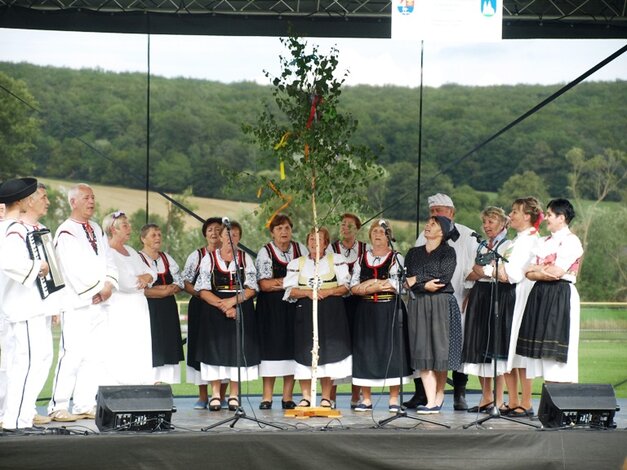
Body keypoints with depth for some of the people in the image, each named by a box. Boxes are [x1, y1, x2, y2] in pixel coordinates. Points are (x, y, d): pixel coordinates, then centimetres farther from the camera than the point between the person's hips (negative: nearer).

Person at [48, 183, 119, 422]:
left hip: (99, 303, 7)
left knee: (96, 356, 5)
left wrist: (109, 285, -3)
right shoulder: (66, 232, -7)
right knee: (72, 356, -11)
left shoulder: (96, 229, 17)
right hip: (76, 304, -7)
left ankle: (84, 405, 10)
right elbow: (75, 269, -15)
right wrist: (97, 289, -11)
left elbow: (108, 261, 15)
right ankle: (58, 407, -6)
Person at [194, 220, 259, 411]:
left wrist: (232, 301, -14)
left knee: (238, 350, -2)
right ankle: (215, 395, 2)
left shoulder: (246, 259, 8)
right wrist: (222, 306, -13)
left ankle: (234, 396, 3)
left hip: (241, 309, 1)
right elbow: (203, 290, -2)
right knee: (216, 350, -4)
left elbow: (251, 289, 1)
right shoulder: (209, 259, 5)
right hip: (214, 311, -1)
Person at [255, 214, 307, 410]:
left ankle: (288, 397, 4)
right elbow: (264, 284, -10)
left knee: (291, 348, 1)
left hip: (294, 307, 3)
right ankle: (267, 397, -2)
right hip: (271, 309, -3)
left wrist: (280, 282, -9)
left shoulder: (300, 249, 9)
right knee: (271, 348, -5)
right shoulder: (265, 252, -1)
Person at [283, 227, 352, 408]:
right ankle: (306, 397, 5)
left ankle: (326, 398, 3)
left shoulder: (337, 260, 8)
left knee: (328, 352, -3)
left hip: (331, 312, -1)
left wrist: (327, 292, -13)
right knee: (305, 352, -3)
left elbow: (345, 286, 2)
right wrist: (308, 292, -12)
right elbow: (290, 291, 4)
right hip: (305, 312, 1)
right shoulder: (296, 263, 12)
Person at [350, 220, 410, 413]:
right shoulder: (361, 260, 12)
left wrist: (368, 285, -8)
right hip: (366, 313, 3)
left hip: (390, 312, -3)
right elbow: (353, 287, 3)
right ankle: (366, 399, 8)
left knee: (391, 351, -4)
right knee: (365, 352, 1)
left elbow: (395, 285, -10)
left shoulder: (396, 258, 3)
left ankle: (394, 400, 1)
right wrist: (380, 284, -10)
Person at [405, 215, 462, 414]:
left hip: (442, 306, -3)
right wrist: (425, 286, -11)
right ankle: (431, 401, -7)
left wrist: (417, 280, -5)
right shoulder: (414, 253, 16)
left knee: (440, 351, -3)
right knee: (422, 353, -4)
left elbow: (443, 277, -10)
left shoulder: (448, 252, 4)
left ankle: (439, 397, 7)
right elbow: (408, 279, 5)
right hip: (418, 306, 3)